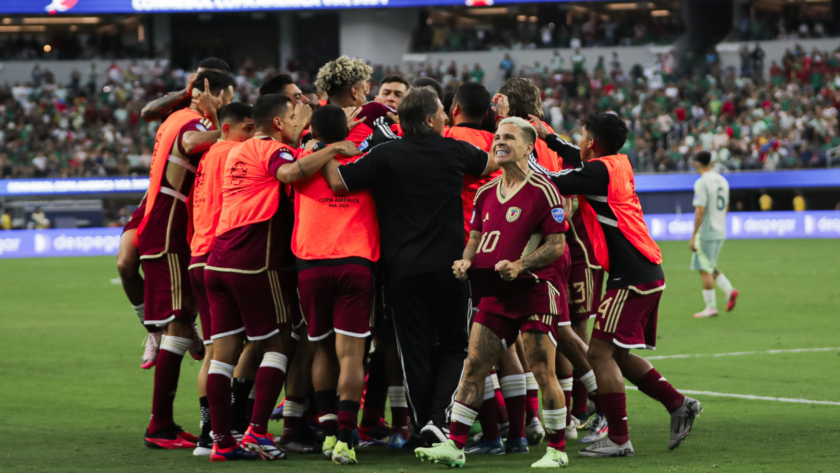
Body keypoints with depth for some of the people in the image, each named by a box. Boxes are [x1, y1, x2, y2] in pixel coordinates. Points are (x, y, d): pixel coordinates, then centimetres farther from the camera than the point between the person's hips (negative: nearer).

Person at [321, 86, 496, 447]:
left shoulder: (386, 155, -6)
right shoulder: (455, 152, 0)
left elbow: (338, 181, -11)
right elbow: (491, 163, 21)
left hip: (404, 270, -1)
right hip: (450, 266, 1)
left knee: (416, 352, 7)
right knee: (453, 347, 13)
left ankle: (426, 427, 6)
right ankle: (438, 417, -6)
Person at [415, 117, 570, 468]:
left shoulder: (543, 191, -8)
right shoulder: (485, 193, 13)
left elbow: (557, 244, -10)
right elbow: (476, 237, 21)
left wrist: (519, 265, -22)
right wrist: (466, 261, 0)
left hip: (534, 291, -6)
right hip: (495, 294, 6)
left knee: (542, 372, -5)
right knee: (474, 366, 2)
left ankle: (557, 450, 7)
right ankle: (454, 445, 4)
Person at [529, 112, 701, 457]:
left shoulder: (600, 171, -12)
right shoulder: (619, 165, 14)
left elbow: (550, 182, -11)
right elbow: (582, 164, 34)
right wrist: (548, 137, 34)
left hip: (631, 279, -9)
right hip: (649, 274, 9)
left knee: (600, 353, -7)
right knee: (617, 355, 17)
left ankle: (618, 439, -7)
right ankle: (679, 405, 15)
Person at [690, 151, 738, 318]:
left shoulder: (702, 183, -15)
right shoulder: (722, 181, 10)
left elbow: (700, 211, -20)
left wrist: (694, 236, -17)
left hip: (706, 233, -8)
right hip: (720, 232, 8)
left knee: (705, 269, -1)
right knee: (709, 267, 19)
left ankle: (711, 307, 1)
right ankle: (729, 290, 1)